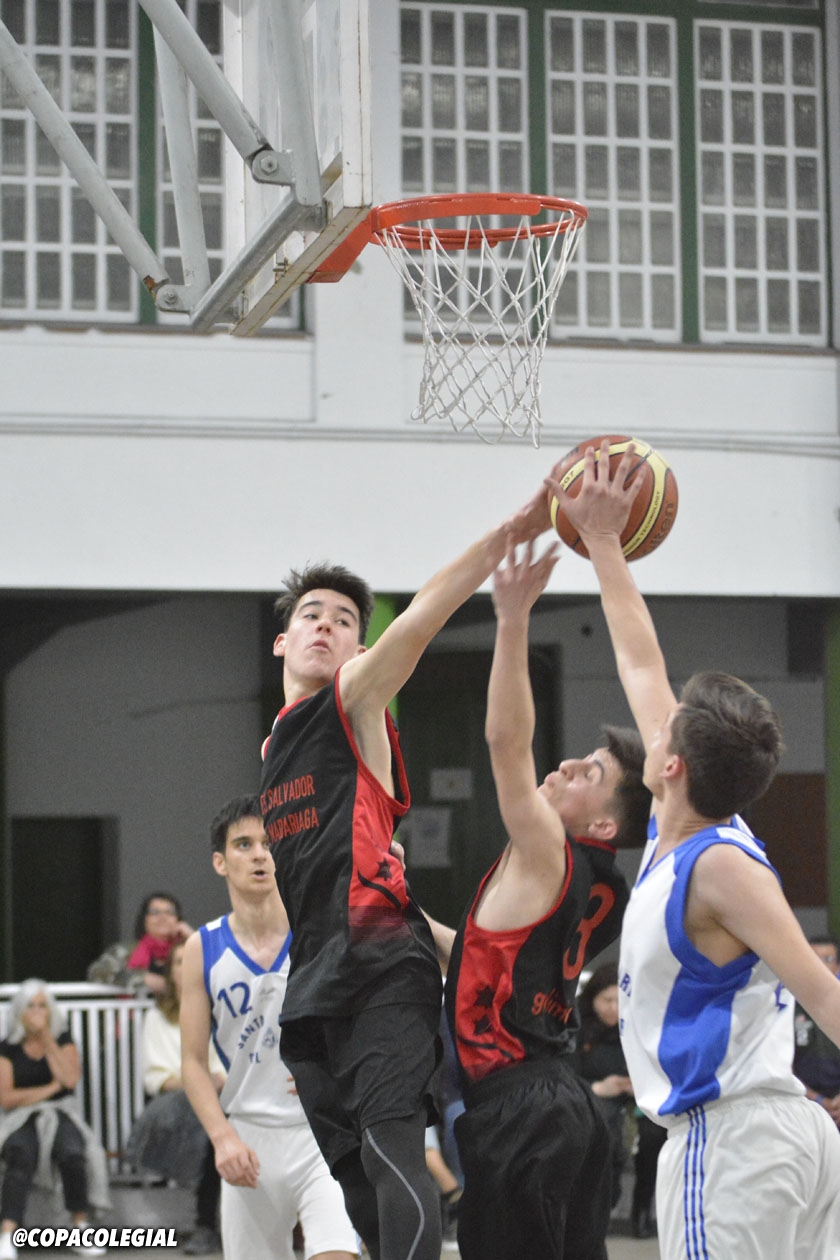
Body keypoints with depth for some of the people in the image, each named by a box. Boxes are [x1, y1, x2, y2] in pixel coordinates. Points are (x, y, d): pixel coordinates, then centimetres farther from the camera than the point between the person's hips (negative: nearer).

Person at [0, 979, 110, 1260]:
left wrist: (47, 1040, -5)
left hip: (60, 1114, 1)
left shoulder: (63, 1042, 11)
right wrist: (49, 1089, -4)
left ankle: (80, 1229, -18)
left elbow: (70, 1079, -8)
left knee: (72, 1151, -33)